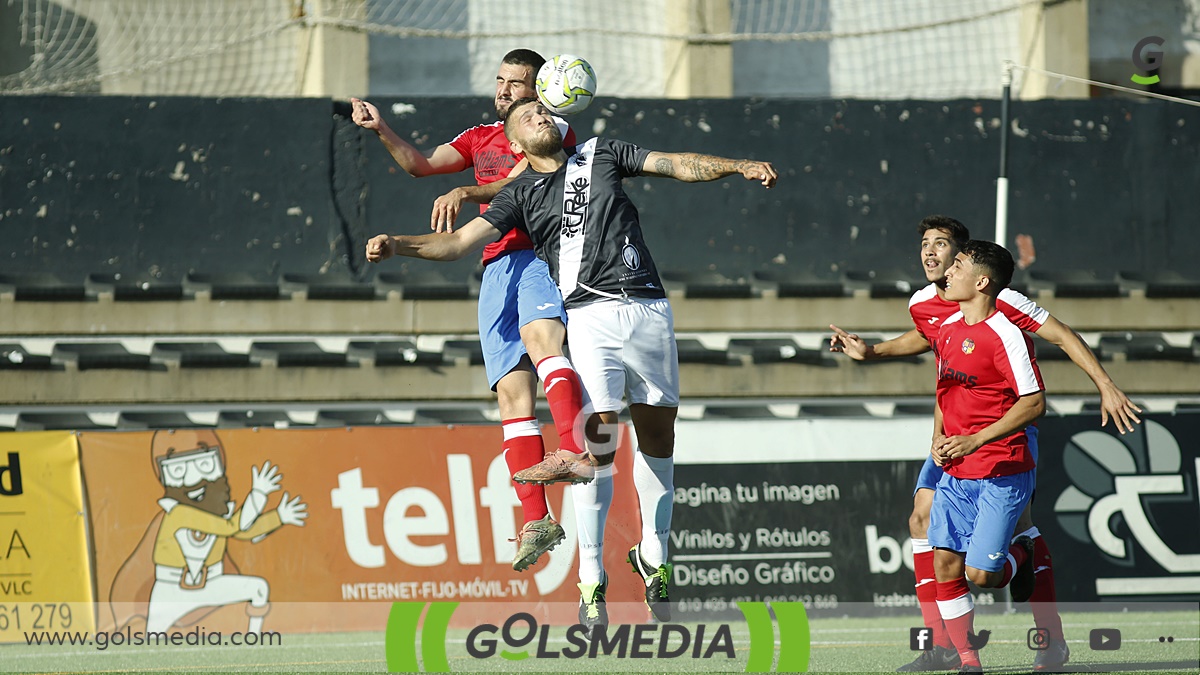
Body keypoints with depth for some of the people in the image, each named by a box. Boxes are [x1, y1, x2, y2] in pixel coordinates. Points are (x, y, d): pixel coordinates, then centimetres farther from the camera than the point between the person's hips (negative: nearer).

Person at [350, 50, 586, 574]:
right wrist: (382, 131, -3)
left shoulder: (555, 131, 8)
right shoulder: (480, 138, 26)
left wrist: (466, 192, -24)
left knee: (540, 338, -35)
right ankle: (537, 521, -9)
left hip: (541, 255, -5)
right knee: (512, 392, -5)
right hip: (496, 269, 5)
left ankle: (574, 449, -53)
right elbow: (421, 164, 14)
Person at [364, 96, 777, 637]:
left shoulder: (601, 154, 18)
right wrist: (397, 245, -8)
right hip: (590, 313, -2)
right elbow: (460, 242, 7)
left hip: (649, 308, 2)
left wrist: (740, 166, -1)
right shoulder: (521, 194, 13)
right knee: (597, 439, -13)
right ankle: (591, 580, -7)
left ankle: (653, 556, 23)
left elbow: (678, 165, 13)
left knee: (657, 433, 6)